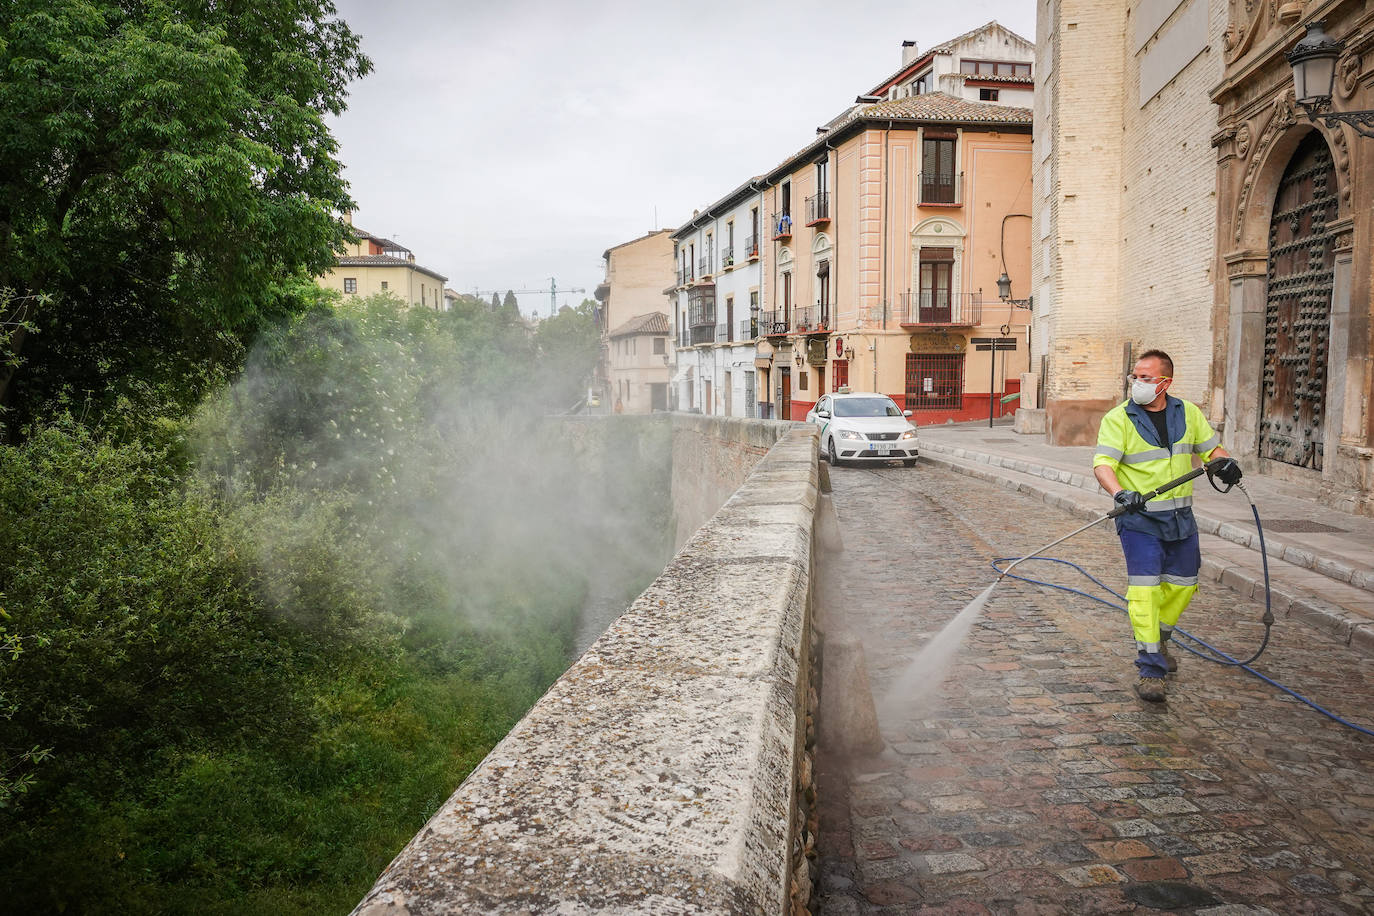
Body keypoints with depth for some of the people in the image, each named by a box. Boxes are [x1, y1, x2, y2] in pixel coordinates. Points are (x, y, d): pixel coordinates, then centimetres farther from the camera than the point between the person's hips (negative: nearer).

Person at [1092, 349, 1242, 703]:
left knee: (1183, 584, 15)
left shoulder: (1188, 413, 5)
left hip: (1180, 518, 5)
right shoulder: (1118, 418, -10)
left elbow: (1211, 448, 15)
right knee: (1144, 588, -12)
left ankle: (1159, 639, 41)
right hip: (1139, 518, -5)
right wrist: (1119, 492, -39)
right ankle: (1150, 669, -7)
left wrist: (1223, 461, -9)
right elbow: (1102, 464, -20)